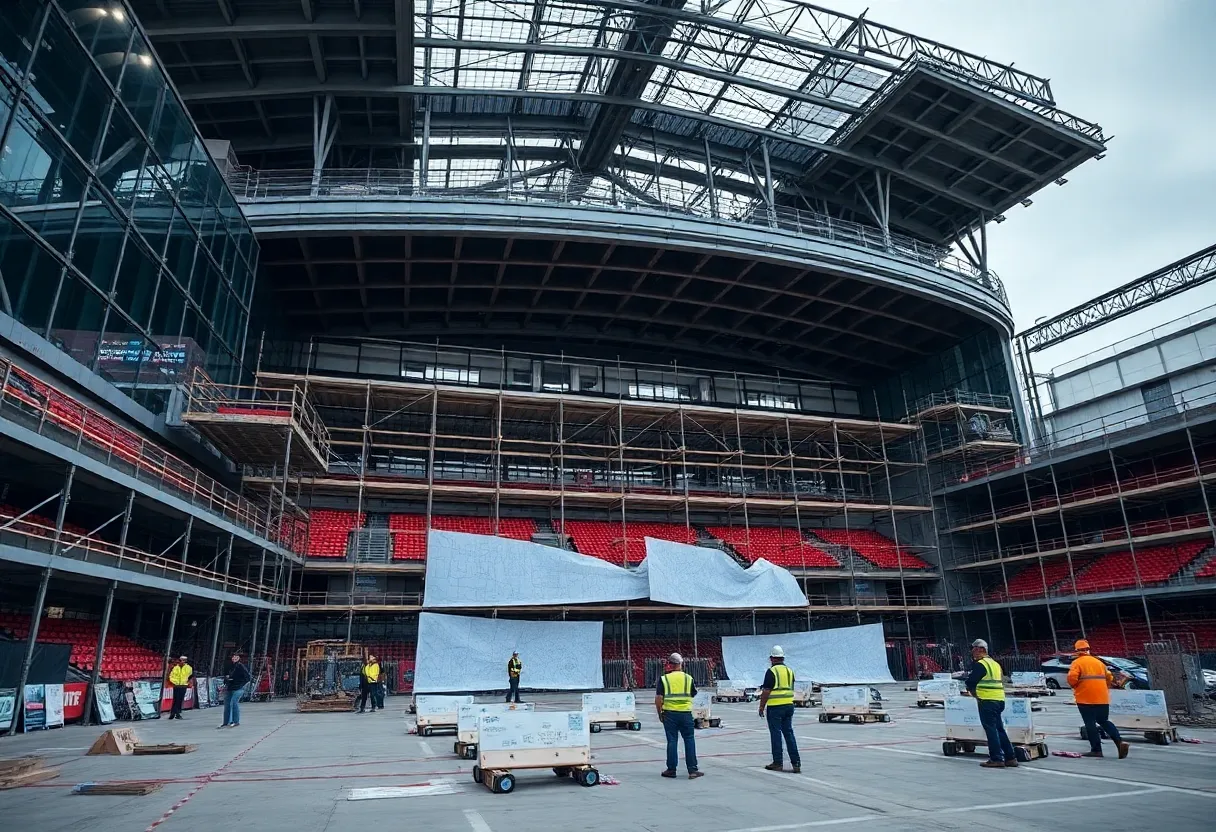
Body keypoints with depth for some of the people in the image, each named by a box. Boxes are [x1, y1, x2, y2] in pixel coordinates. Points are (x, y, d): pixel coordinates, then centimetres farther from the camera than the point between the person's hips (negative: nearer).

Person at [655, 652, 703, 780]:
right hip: (686, 713, 1)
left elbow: (658, 698, -5)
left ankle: (671, 769, 13)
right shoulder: (688, 678, 3)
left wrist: (660, 713, 6)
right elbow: (693, 695, 11)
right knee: (689, 740, 8)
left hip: (669, 713, -1)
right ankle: (693, 770, 8)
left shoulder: (664, 679, -3)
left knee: (671, 741, 7)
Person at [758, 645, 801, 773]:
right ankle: (796, 763, 7)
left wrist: (761, 707, -5)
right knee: (789, 733, 10)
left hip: (775, 707, -6)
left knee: (776, 734, 2)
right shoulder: (789, 671, 9)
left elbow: (766, 692, -13)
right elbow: (790, 689, 16)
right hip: (789, 705, 6)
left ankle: (778, 763, 7)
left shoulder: (771, 671, -11)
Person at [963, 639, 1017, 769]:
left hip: (987, 701, -9)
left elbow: (970, 682, -13)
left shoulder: (980, 664, -12)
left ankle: (996, 759, -3)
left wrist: (971, 690, 8)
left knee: (991, 729, -3)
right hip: (999, 699, 9)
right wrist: (975, 691, 22)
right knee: (999, 729, 14)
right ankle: (1010, 758, 16)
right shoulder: (994, 663, 17)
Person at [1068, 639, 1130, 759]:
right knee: (1104, 721, 18)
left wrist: (1074, 686, 3)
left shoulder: (1077, 662, -3)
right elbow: (1109, 678, 15)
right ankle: (1120, 742, 2)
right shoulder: (1099, 662, 15)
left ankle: (1096, 750, 0)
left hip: (1086, 698, -6)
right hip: (1102, 698, 6)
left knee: (1090, 723, 0)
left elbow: (1072, 677, -17)